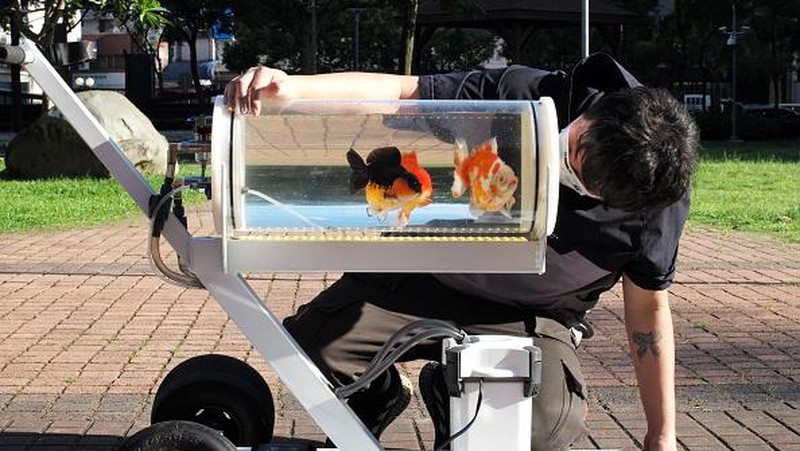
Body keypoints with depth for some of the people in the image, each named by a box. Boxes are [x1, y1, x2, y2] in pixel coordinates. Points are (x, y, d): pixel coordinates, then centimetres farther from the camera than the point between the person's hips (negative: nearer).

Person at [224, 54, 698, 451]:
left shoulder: (659, 207, -19)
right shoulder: (527, 95, -23)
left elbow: (649, 312, -5)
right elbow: (401, 92, -20)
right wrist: (294, 85, -36)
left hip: (530, 318, -1)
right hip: (429, 273, 1)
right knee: (310, 343, -19)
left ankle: (455, 401, 8)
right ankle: (375, 399, 19)